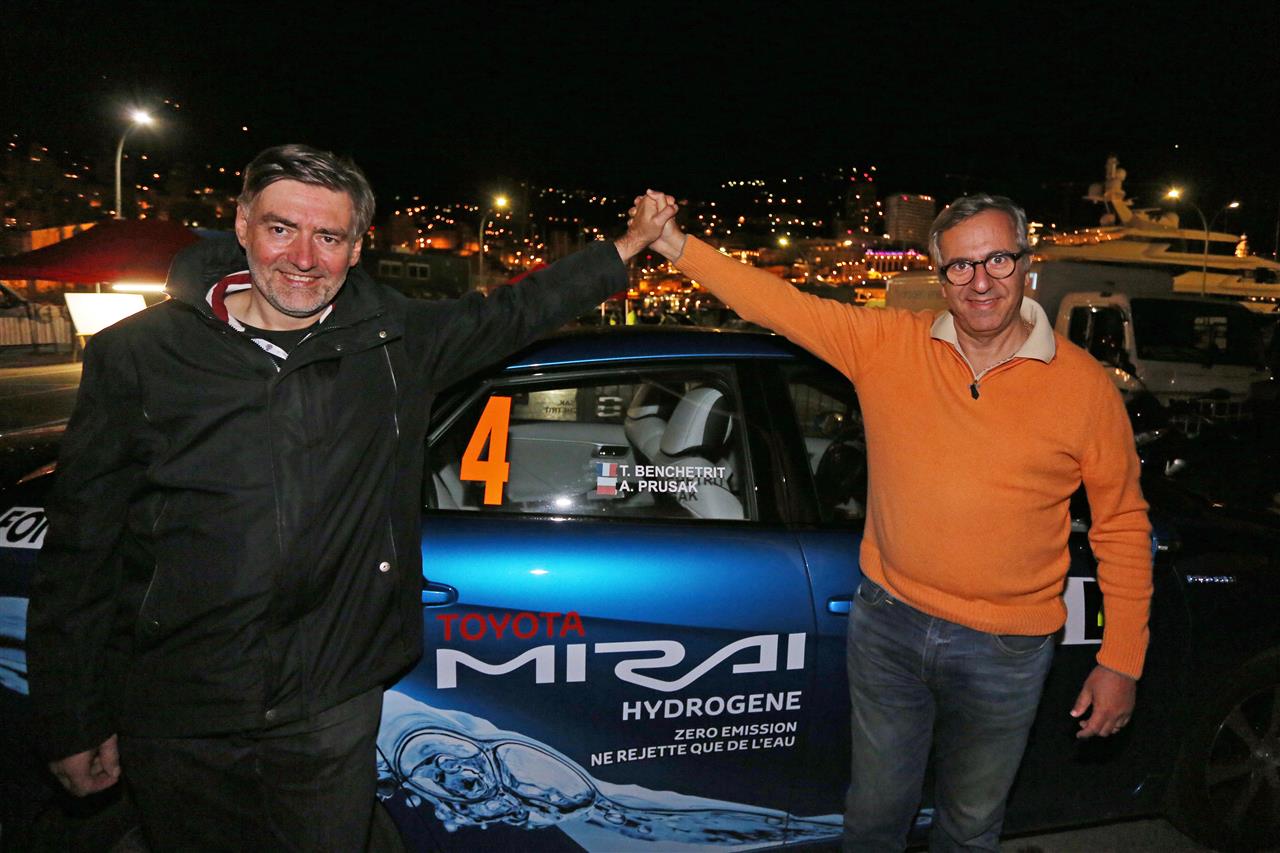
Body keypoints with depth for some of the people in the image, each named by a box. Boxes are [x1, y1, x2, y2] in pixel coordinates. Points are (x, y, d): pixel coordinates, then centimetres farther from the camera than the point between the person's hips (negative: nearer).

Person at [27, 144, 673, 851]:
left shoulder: (396, 340, -2)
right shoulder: (136, 354, -5)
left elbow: (516, 310, 13)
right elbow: (79, 547, -1)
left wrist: (629, 246, 17)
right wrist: (75, 724, 1)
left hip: (333, 712, 1)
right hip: (175, 725, 0)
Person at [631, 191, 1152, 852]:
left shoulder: (1083, 383, -9)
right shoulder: (888, 343, -6)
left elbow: (1123, 525, -2)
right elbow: (776, 302, -8)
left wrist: (1122, 660, -1)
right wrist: (676, 245, -18)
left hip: (1005, 650, -1)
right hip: (888, 623, 1)